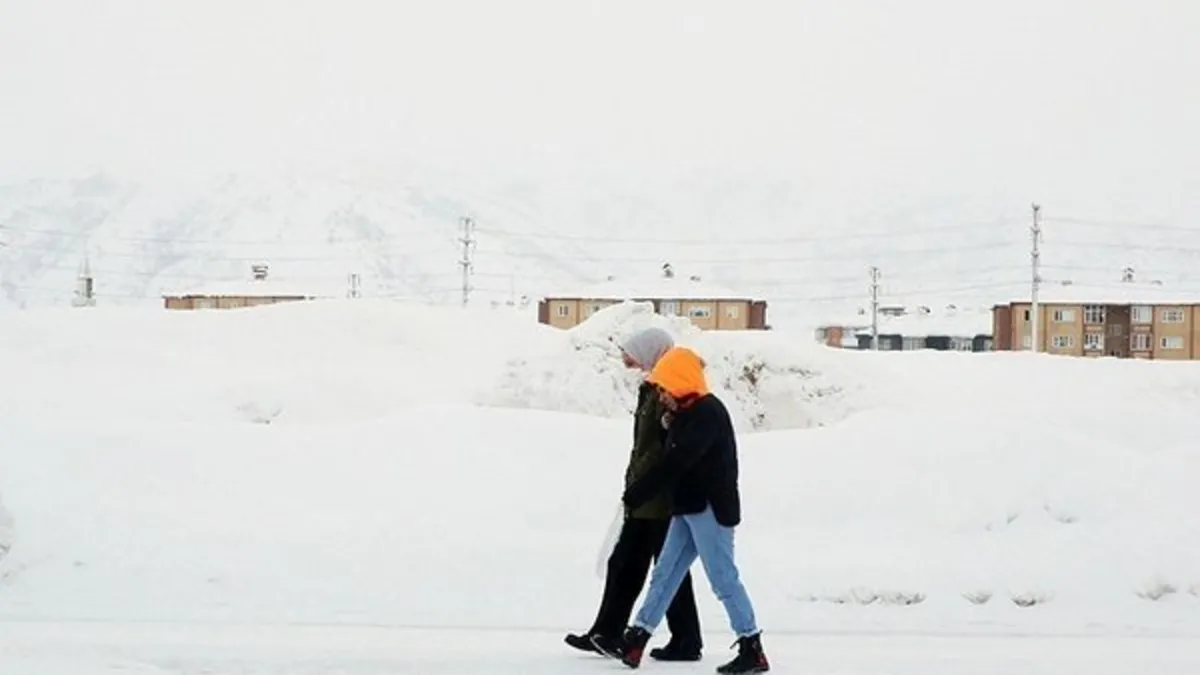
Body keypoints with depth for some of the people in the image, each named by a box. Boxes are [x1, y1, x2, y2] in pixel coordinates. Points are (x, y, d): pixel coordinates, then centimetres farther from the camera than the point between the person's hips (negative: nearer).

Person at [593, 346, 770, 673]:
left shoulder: (707, 413, -18)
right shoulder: (689, 413, 15)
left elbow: (676, 463, -23)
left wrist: (634, 495, -21)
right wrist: (671, 429, 4)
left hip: (710, 508, -10)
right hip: (690, 506, 10)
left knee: (723, 578, -6)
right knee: (664, 573, 9)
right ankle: (634, 642, 12)